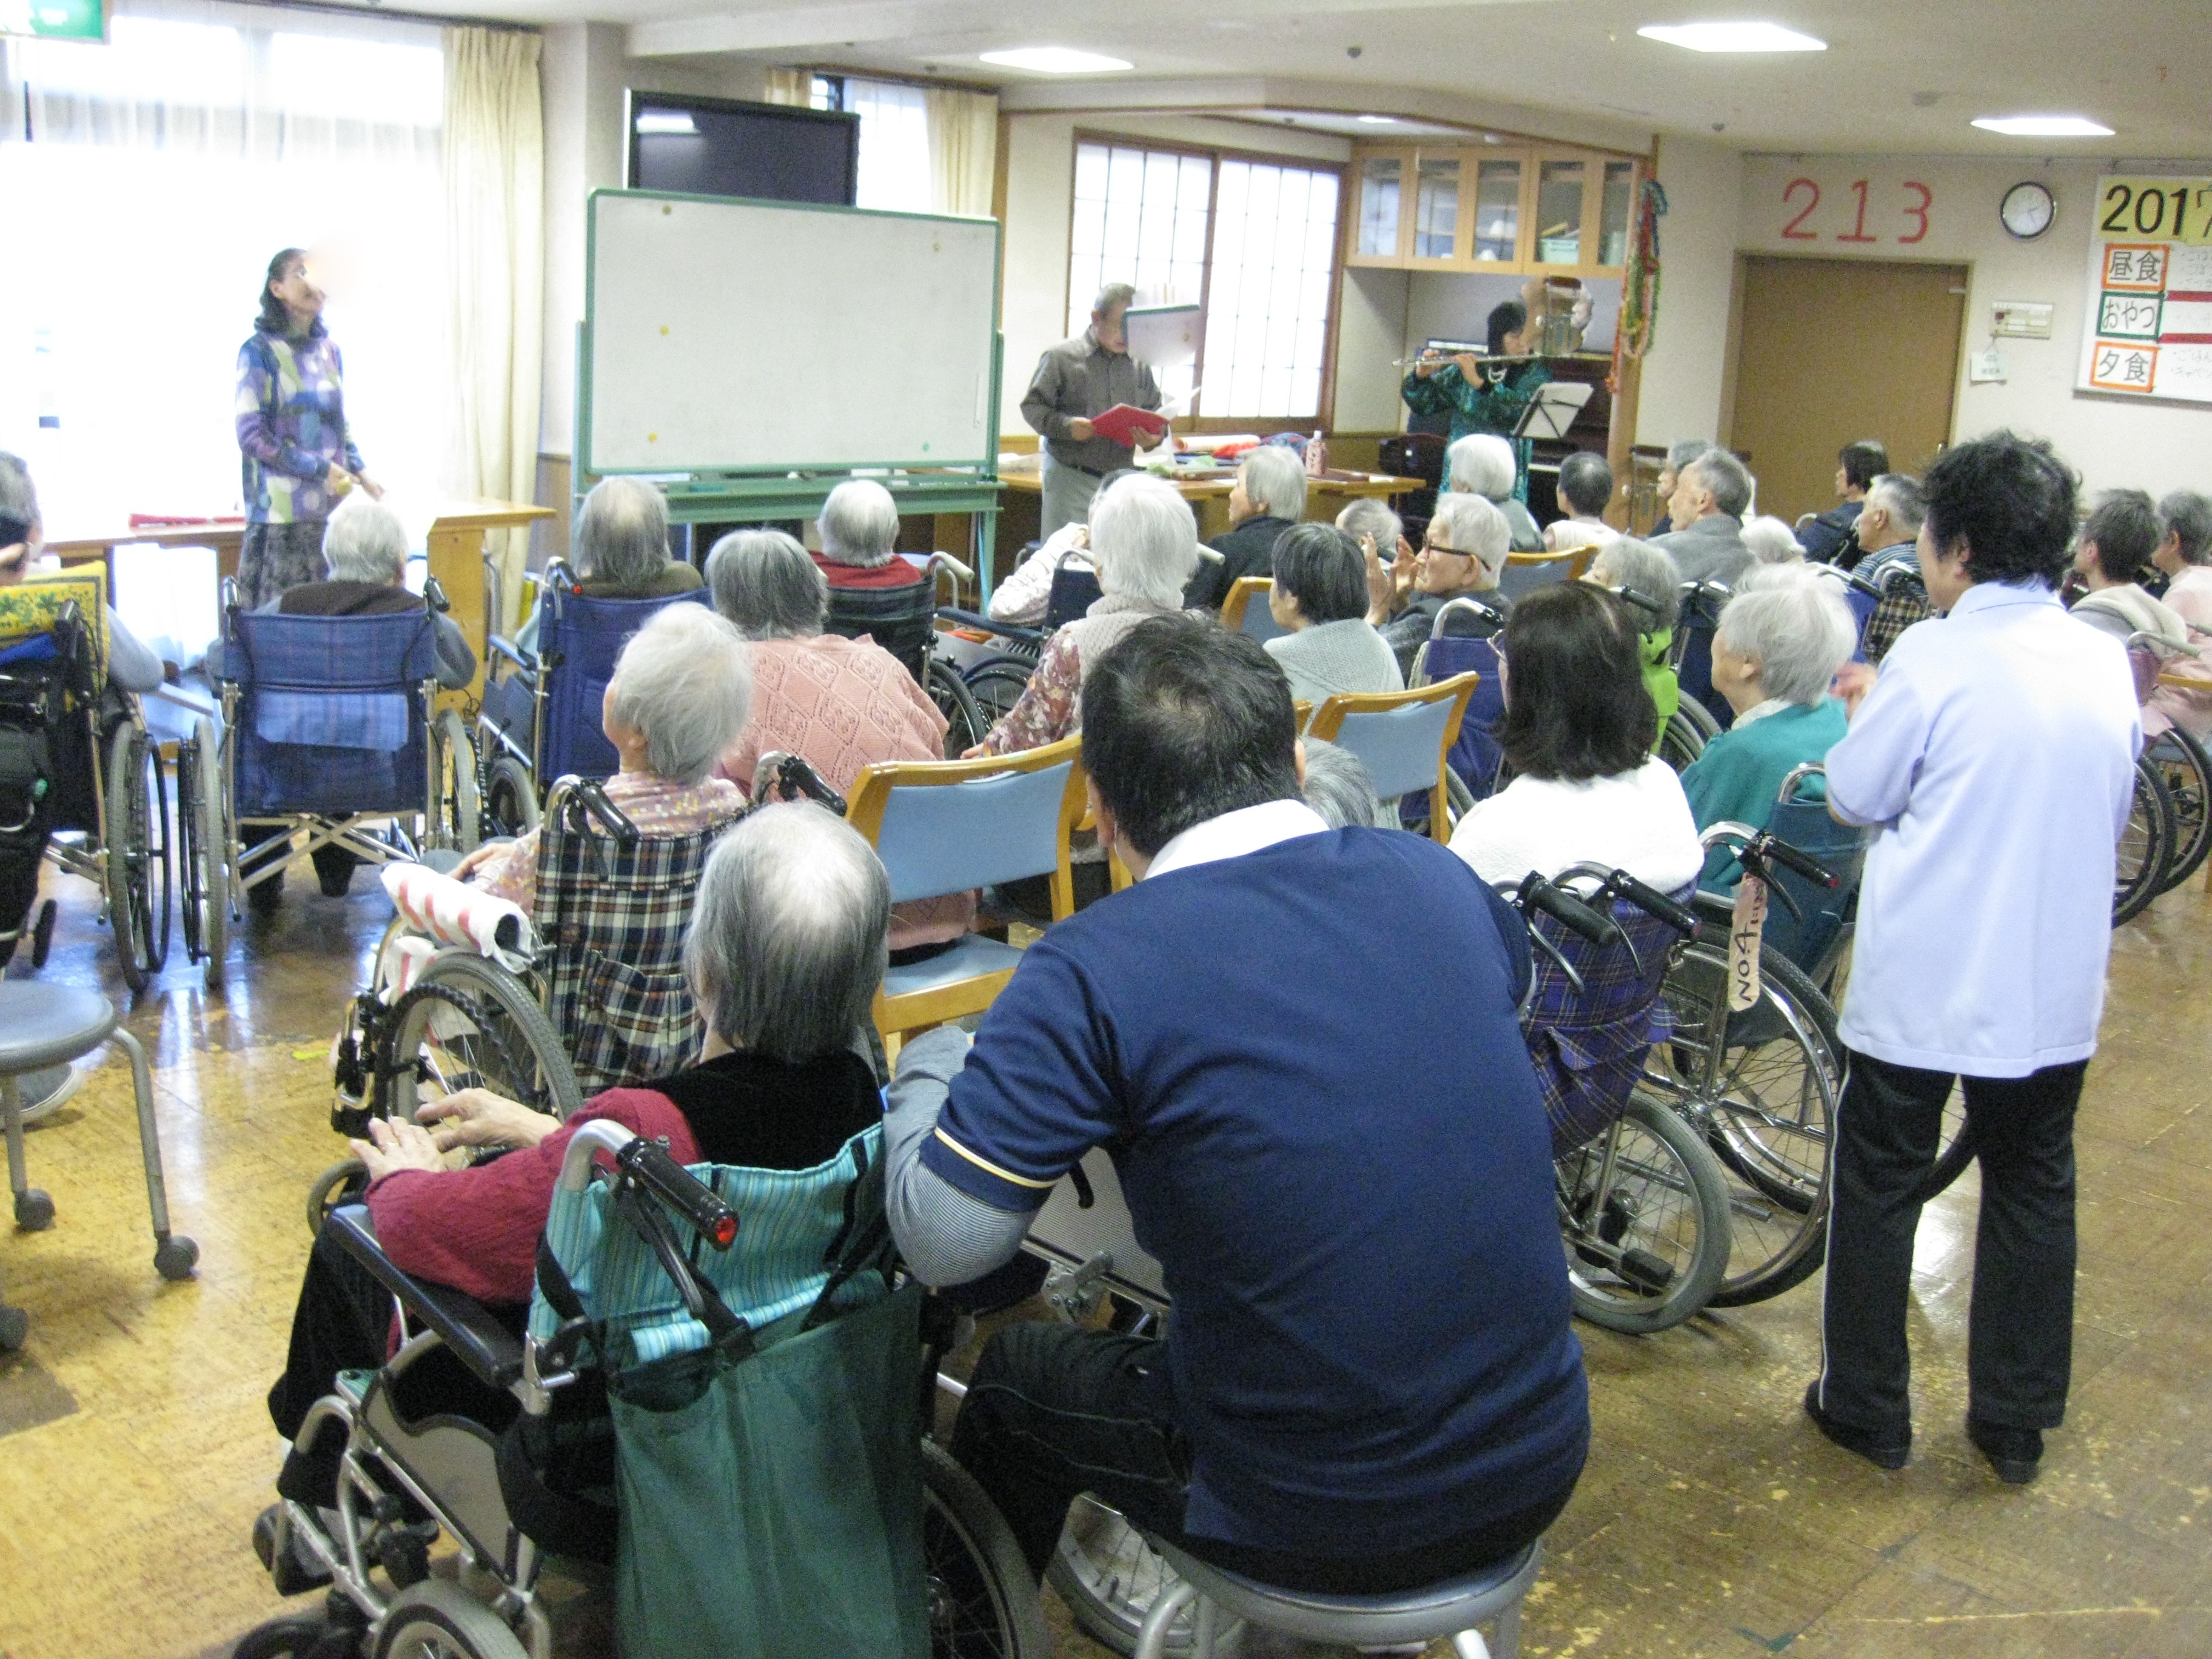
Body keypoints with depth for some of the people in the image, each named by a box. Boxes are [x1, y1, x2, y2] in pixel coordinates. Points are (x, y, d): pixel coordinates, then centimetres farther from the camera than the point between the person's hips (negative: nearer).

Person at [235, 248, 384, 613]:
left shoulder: (329, 350, 12)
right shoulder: (260, 351, -5)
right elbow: (251, 435, -9)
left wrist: (360, 472, 6)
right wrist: (319, 468, -14)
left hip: (331, 506, 5)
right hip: (281, 510, -5)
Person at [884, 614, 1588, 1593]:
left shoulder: (1091, 972, -20)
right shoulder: (1433, 876, -3)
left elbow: (940, 1240, -16)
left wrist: (929, 1062, 4)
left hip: (1316, 1528, -5)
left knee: (1016, 1371, 23)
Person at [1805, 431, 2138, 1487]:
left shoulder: (1935, 658, -15)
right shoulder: (2107, 662, 2)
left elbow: (1854, 798, -6)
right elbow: (2114, 814, 13)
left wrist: (1869, 712, 10)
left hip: (1920, 983, -5)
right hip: (2053, 989, 5)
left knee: (1879, 1186, 11)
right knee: (2033, 1192, 16)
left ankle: (1866, 1408, 21)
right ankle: (2017, 1421, 26)